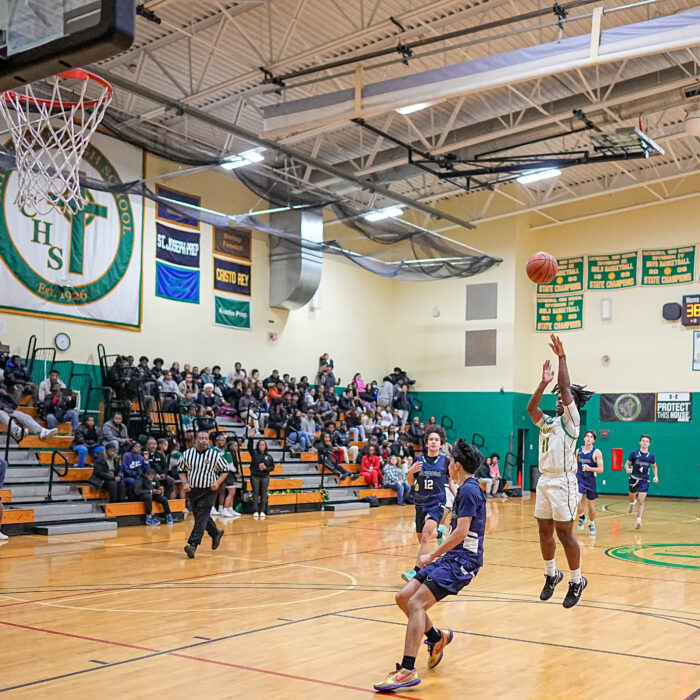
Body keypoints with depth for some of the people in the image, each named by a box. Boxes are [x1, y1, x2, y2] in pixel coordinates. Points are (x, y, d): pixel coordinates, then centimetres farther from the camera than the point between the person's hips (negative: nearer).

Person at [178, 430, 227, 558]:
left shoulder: (215, 455, -8)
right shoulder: (187, 454, 0)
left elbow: (225, 470, 2)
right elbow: (181, 469, 11)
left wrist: (218, 482, -14)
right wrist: (185, 483, -5)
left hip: (208, 491, -4)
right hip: (192, 490, 5)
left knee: (201, 518, -14)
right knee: (200, 517, 15)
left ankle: (193, 544, -19)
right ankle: (216, 533, 40)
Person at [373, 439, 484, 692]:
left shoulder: (468, 490, -14)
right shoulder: (466, 489, 15)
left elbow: (461, 532, -21)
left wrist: (432, 556, -14)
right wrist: (437, 555, 21)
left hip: (462, 560, -10)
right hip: (451, 557, 10)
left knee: (416, 603, -20)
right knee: (403, 596, 6)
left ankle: (408, 671, -23)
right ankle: (437, 637, 25)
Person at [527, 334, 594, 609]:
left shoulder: (571, 421, -2)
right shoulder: (547, 422, 15)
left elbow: (565, 388, -13)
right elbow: (530, 407, -3)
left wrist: (562, 357, -13)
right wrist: (543, 383, -10)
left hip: (563, 483, -7)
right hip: (544, 481, 7)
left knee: (565, 533, -4)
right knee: (545, 532, 10)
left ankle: (577, 581, 8)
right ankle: (551, 575, 26)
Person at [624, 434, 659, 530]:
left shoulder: (651, 456, 2)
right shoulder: (634, 453, -4)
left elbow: (654, 466, 19)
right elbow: (627, 464, 2)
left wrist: (656, 476, 3)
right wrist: (627, 469, -21)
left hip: (644, 481, 0)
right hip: (634, 479, 0)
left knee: (641, 501, -12)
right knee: (632, 497, 16)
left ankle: (638, 520, -16)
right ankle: (632, 503, 54)